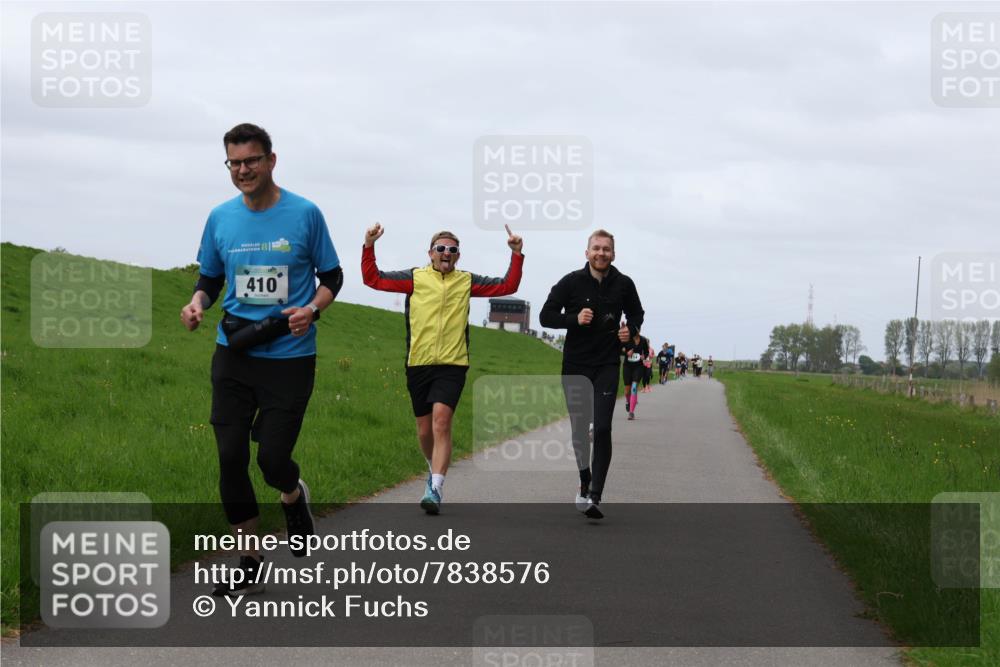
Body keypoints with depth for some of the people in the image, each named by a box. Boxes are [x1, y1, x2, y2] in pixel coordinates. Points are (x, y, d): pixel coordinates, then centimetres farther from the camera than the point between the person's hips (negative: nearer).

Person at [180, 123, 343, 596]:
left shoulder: (304, 214, -5)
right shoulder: (220, 218, 4)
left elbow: (332, 276, 4)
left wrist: (312, 309, -15)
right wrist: (197, 302, -7)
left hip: (289, 357, -3)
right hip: (233, 354, 3)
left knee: (273, 459, -8)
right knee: (230, 458, -1)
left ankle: (294, 497, 31)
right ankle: (249, 560, 14)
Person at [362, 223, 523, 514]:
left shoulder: (467, 281, 10)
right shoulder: (415, 278, 7)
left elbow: (507, 286, 12)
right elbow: (373, 279, 4)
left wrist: (516, 255, 2)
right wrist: (369, 246, -7)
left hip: (452, 366, -1)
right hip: (418, 365, 1)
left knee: (441, 421, -19)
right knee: (425, 430, 9)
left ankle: (435, 489, -24)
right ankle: (435, 468, 39)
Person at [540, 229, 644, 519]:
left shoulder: (623, 285, 3)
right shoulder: (571, 282, -3)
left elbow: (636, 314, 20)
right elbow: (546, 316, -2)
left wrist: (631, 329, -2)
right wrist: (575, 319, -18)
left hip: (607, 365, 0)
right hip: (575, 365, 0)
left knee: (602, 429, -13)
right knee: (579, 428, 8)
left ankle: (594, 495, -16)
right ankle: (585, 480, 30)